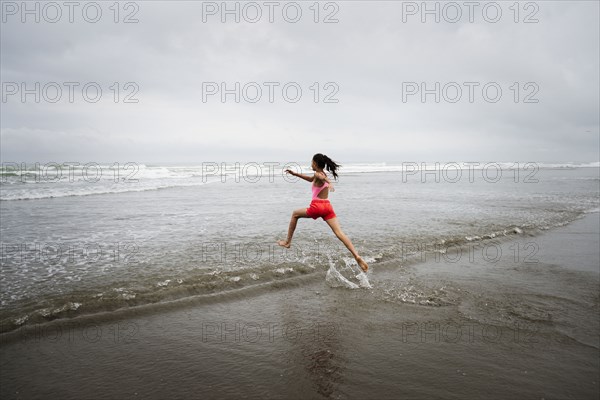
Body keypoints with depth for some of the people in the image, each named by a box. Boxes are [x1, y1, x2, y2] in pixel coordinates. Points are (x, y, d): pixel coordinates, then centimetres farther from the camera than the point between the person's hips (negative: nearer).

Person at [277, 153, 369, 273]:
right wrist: (295, 174, 45)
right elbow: (310, 179, 43)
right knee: (339, 232, -5)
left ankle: (288, 242, 25)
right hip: (328, 206, 7)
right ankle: (357, 256, -20)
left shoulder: (317, 174, -1)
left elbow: (324, 178, -27)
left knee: (295, 214, 20)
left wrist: (329, 183, -49)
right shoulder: (322, 174, 23)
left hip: (317, 206, -7)